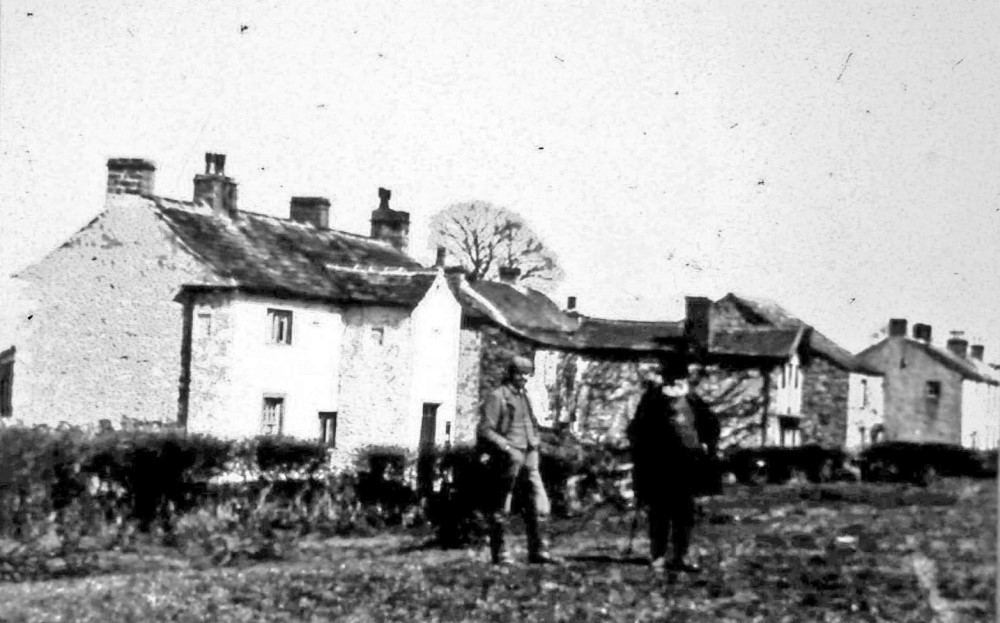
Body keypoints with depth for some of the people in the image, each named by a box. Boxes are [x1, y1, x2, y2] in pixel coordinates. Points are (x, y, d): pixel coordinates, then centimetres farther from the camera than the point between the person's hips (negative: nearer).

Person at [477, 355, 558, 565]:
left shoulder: (524, 398, 18)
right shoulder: (497, 397, -6)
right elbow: (484, 431, -13)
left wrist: (535, 442, 15)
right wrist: (507, 448, -21)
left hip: (528, 458, 7)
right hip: (507, 459, -7)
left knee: (540, 506, -1)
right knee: (500, 510, 1)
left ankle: (538, 551, 6)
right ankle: (500, 554, 8)